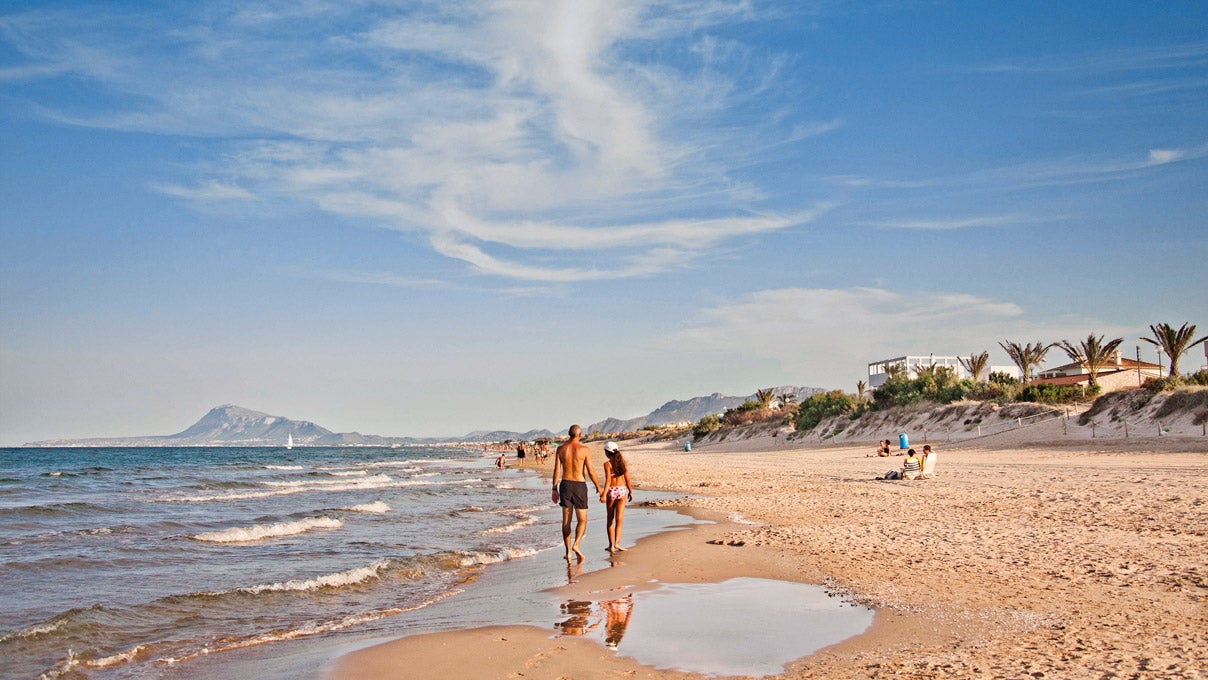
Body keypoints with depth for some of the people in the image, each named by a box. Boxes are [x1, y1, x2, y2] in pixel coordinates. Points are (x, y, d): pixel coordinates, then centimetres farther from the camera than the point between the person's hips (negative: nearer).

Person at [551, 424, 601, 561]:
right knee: (582, 520, 7)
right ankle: (576, 545, -15)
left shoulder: (561, 449, 1)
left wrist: (555, 489, 6)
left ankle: (568, 551, 9)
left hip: (565, 485, 3)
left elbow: (556, 470, 0)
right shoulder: (585, 450, -7)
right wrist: (598, 487, 5)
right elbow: (590, 471, -7)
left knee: (566, 520, 10)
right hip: (579, 485, -3)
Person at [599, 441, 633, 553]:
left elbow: (608, 480, -17)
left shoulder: (607, 464, -8)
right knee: (619, 518, 0)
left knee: (610, 519, 11)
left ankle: (611, 544, 15)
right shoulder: (623, 462, 2)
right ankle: (617, 543, -13)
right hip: (622, 490, 2)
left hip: (611, 490, -2)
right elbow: (627, 478, 3)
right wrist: (630, 491, 14)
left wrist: (604, 494, -20)